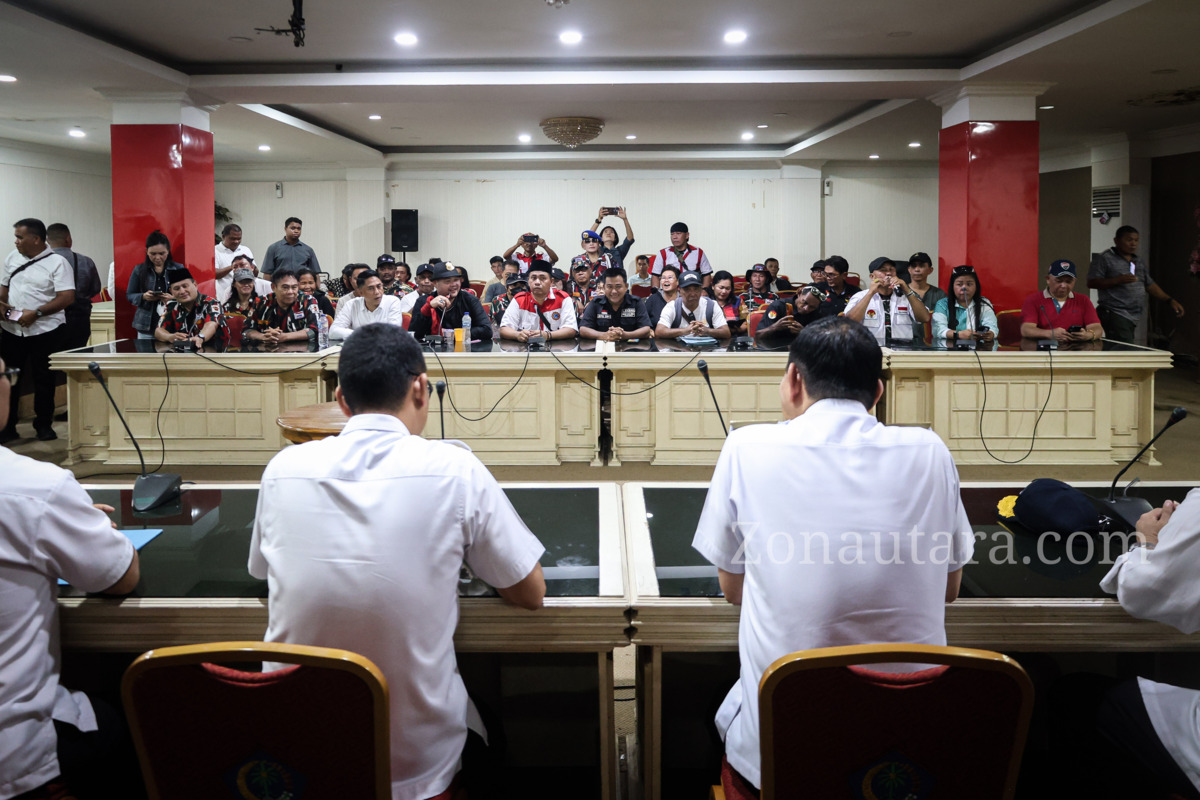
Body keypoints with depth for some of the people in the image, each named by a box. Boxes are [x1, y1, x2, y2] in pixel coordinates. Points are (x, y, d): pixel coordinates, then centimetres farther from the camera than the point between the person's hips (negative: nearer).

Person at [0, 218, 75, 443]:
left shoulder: (57, 262, -8)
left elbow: (67, 298, -16)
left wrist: (36, 313, -22)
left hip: (45, 330, -4)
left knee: (43, 378, 7)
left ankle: (44, 424, 21)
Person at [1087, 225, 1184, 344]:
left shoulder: (1140, 263, 22)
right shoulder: (1104, 259, -2)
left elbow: (1150, 285, 27)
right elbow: (1092, 283, -10)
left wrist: (1170, 300, 17)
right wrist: (1119, 280, -19)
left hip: (1134, 317, 7)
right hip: (1115, 315, -7)